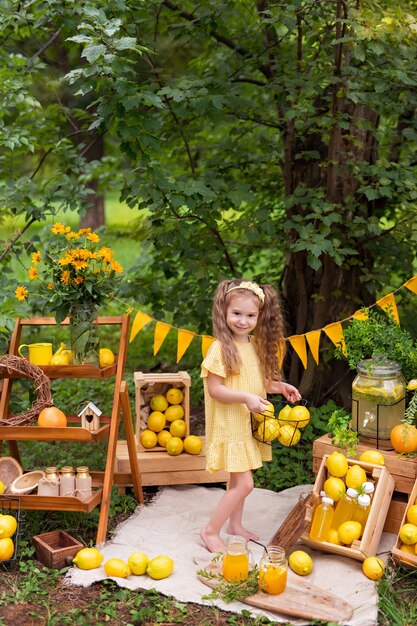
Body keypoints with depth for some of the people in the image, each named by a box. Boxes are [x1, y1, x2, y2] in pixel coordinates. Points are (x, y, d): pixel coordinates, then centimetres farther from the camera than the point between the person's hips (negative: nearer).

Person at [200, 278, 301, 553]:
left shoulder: (256, 346, 6)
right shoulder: (221, 348, -19)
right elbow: (214, 389, -21)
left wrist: (280, 387, 5)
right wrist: (245, 397, -31)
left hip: (248, 425, 8)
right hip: (229, 427, -8)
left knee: (238, 479, 19)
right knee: (244, 483, -8)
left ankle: (235, 524, 36)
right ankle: (211, 531, 6)